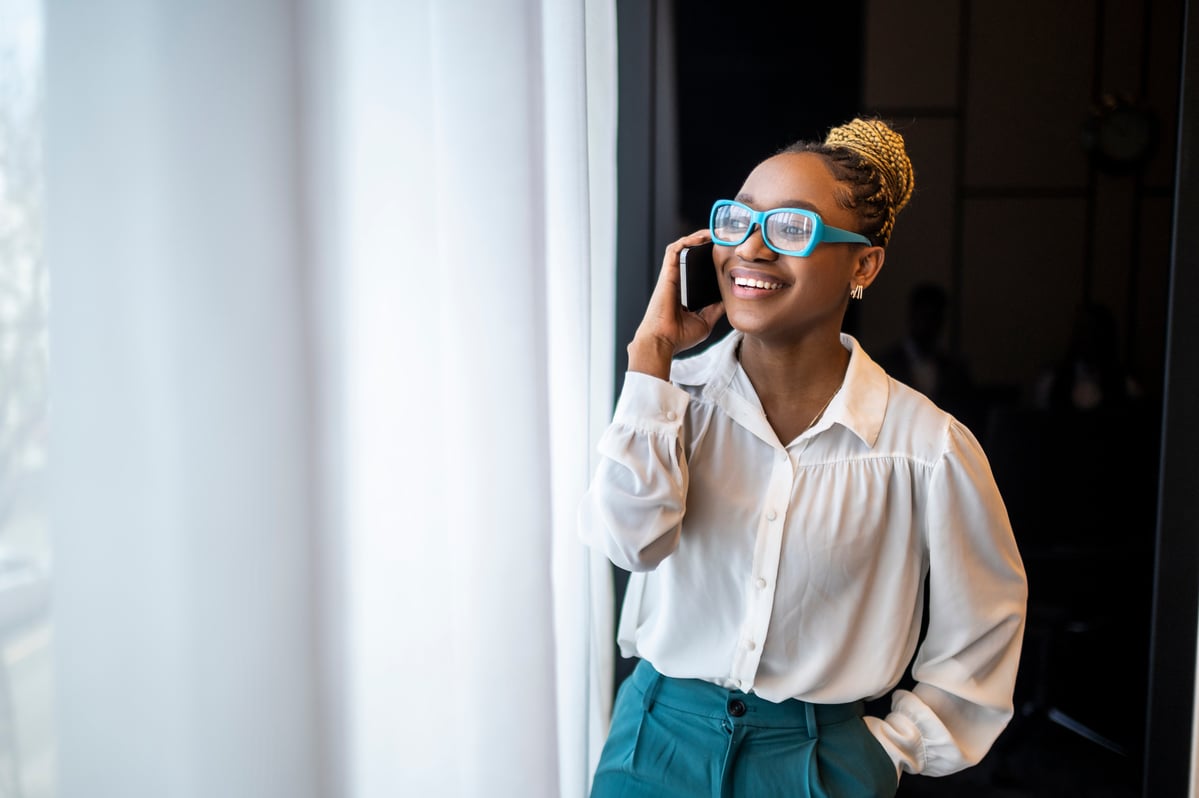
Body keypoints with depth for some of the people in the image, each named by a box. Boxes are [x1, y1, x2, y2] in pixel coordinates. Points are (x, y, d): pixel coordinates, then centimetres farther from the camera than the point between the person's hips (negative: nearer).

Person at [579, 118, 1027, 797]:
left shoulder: (926, 447, -13)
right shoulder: (674, 394, -7)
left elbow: (986, 617, 1)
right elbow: (629, 535, -25)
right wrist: (652, 350, -20)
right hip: (658, 743, 2)